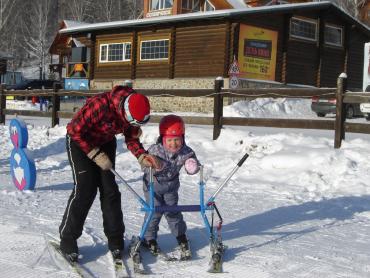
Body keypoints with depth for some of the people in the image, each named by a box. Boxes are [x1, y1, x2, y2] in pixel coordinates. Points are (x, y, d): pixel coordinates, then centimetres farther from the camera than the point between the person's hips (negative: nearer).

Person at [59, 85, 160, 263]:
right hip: (79, 140, -5)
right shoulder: (100, 105, -38)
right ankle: (67, 239, 0)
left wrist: (142, 157, -23)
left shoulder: (133, 111, -20)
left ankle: (115, 239, 9)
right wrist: (96, 155, -25)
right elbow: (75, 131, -27)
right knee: (85, 189, -12)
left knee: (109, 189, -1)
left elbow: (131, 138, -5)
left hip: (105, 142, 5)